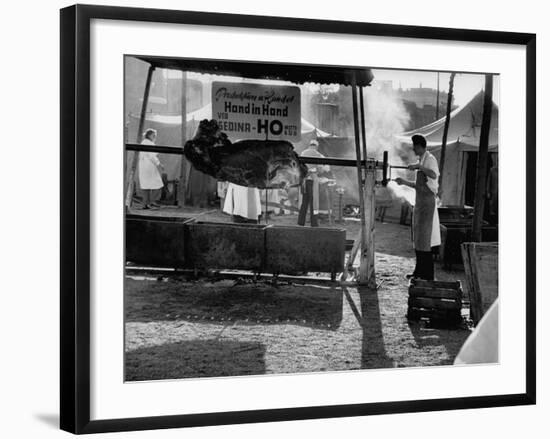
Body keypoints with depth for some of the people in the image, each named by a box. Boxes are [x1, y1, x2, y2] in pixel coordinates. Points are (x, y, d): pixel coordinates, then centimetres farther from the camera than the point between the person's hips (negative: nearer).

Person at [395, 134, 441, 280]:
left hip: (427, 202, -10)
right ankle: (419, 272, 20)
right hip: (420, 202, 10)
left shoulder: (430, 159, -11)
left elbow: (434, 175, -33)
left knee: (424, 238, -9)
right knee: (417, 238, 13)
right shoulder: (421, 160, 17)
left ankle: (428, 275, -5)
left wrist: (418, 166, -32)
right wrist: (404, 182, 18)